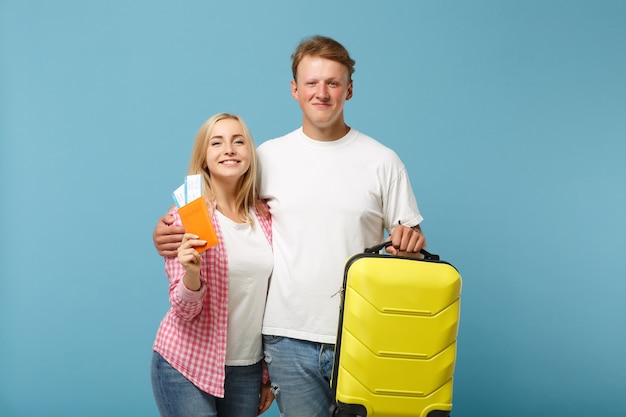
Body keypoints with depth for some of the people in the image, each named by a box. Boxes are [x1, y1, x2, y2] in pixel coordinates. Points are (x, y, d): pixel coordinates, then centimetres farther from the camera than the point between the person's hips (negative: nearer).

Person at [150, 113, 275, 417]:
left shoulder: (265, 216, 2)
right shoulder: (187, 216, -10)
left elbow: (272, 299, 9)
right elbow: (184, 309, -12)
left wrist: (269, 373, 11)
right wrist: (192, 272, -32)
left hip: (248, 368, 4)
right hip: (187, 366, -4)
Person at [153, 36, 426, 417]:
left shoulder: (382, 161, 3)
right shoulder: (269, 157, 4)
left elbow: (409, 239, 7)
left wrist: (410, 240, -16)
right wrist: (168, 230, -6)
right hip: (288, 338, 0)